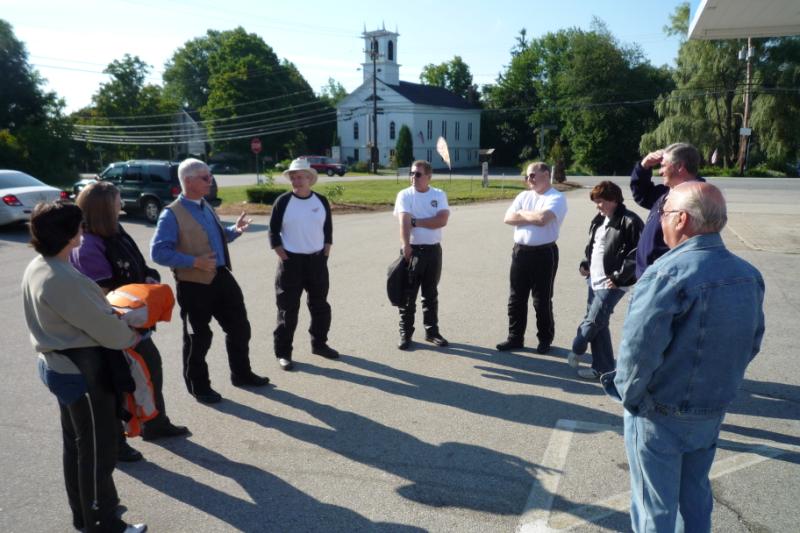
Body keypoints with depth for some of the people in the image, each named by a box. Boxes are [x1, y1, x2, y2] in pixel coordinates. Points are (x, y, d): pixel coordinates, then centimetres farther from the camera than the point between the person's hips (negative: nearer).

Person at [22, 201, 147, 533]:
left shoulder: (36, 268, 4)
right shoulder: (62, 279, -28)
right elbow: (100, 322, -20)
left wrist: (113, 311, 6)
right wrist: (130, 338, -3)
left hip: (59, 363, 10)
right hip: (82, 368, -10)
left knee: (75, 442, 22)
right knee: (97, 447, 4)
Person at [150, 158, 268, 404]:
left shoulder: (206, 207, 11)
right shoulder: (172, 214, -14)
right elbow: (158, 252, -19)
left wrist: (234, 230, 3)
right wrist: (195, 262, -25)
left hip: (222, 277, 8)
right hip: (194, 285, -7)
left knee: (239, 327, 15)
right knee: (198, 337, 7)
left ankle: (242, 374, 35)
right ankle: (199, 387, 27)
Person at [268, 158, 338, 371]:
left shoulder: (321, 201, 3)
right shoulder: (283, 201, -7)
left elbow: (328, 229, 12)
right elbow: (273, 232, -3)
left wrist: (326, 252, 4)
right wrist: (283, 256, -9)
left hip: (317, 260, 4)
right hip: (291, 261, -3)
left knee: (320, 305, 13)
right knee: (288, 309, 0)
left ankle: (319, 344, 30)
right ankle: (283, 352, 11)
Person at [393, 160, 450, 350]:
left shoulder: (439, 195, 2)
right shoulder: (405, 195, -4)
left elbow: (442, 221, -13)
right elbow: (403, 222, -17)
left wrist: (416, 222, -15)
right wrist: (406, 246, -29)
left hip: (433, 250, 2)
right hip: (413, 250, -2)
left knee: (431, 294, 12)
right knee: (408, 294, 3)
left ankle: (432, 331, 22)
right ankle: (405, 333, 13)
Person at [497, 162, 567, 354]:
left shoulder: (556, 198, -7)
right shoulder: (524, 196, 13)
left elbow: (542, 218, -24)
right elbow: (508, 218, 1)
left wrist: (522, 213, -6)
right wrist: (533, 217, -9)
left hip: (544, 253, -6)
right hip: (520, 251, 6)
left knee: (542, 300, 4)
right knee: (516, 298, 10)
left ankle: (545, 339, 21)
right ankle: (515, 338, 21)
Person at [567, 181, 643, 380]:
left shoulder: (629, 221, -13)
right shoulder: (599, 220, 13)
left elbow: (637, 254, -17)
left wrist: (618, 277, -17)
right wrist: (585, 264, 9)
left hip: (611, 283, -9)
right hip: (595, 281, 9)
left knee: (593, 322, -4)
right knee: (598, 324, 12)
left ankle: (576, 351, 23)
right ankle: (602, 367, 22)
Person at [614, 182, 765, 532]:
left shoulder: (667, 274, -26)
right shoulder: (749, 276, -3)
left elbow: (639, 348, -27)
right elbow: (752, 344, 8)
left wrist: (629, 394, -10)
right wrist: (719, 386, 17)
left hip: (660, 415, -6)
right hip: (713, 412, 6)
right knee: (695, 497, 25)